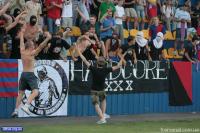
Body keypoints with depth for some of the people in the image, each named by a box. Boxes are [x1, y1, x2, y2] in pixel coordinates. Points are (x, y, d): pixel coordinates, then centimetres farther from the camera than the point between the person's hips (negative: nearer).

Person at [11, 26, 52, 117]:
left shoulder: (22, 52, 6)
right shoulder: (32, 53, -9)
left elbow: (22, 42, 21)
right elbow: (41, 46, -19)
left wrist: (22, 33, 35)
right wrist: (47, 39, -24)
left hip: (23, 74, 7)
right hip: (30, 75, -7)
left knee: (21, 93, 14)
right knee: (35, 92, -13)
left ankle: (16, 110, 9)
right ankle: (26, 106, -32)